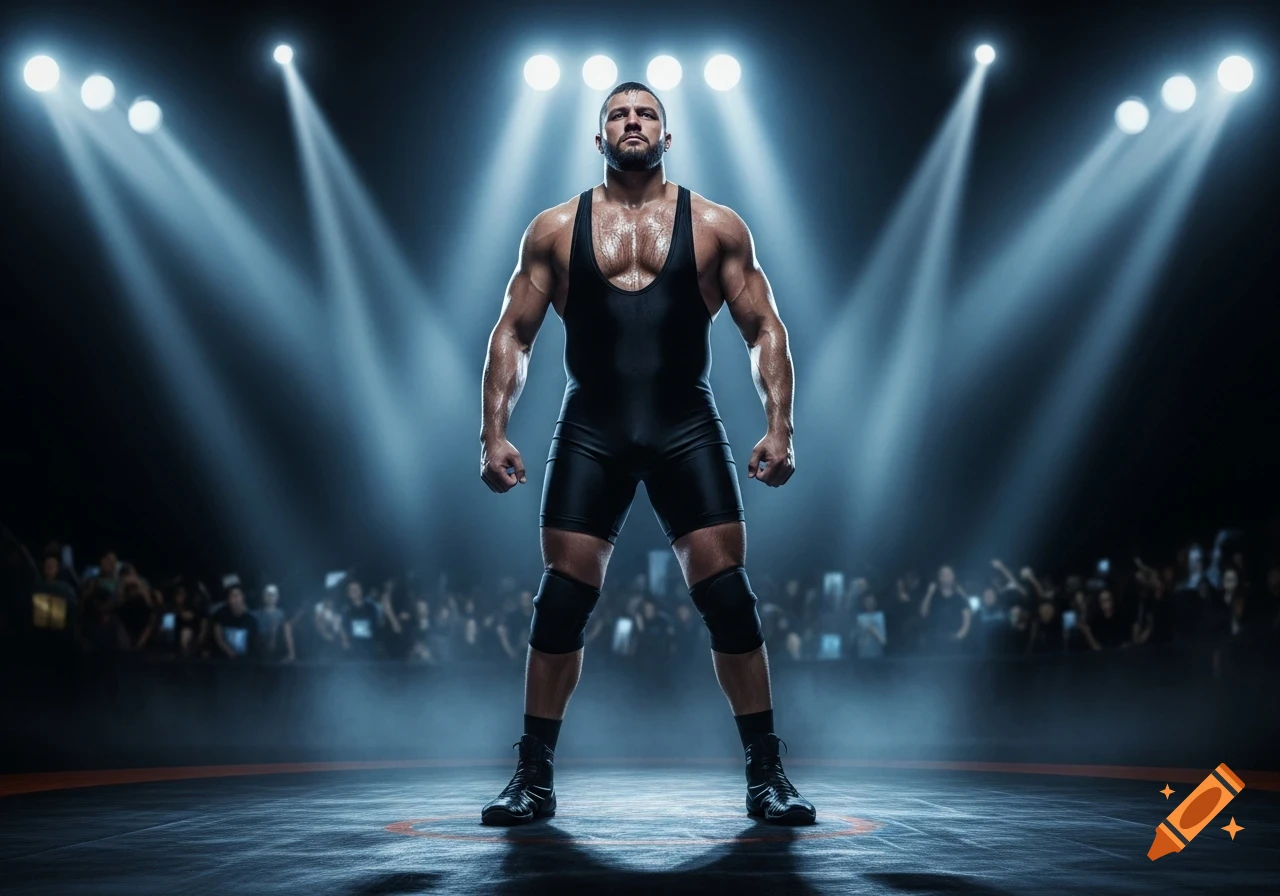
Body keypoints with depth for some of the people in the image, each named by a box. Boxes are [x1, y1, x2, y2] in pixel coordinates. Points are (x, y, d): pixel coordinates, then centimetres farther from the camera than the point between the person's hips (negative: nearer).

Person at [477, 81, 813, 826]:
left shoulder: (716, 226, 6)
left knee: (728, 597, -5)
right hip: (591, 433, 1)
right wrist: (495, 431, -3)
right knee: (563, 601, -1)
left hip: (688, 430, 0)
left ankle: (767, 775, 7)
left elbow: (765, 329, 5)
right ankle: (535, 778, 11)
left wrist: (780, 426, -7)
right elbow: (513, 333, 8)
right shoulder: (556, 230, 8)